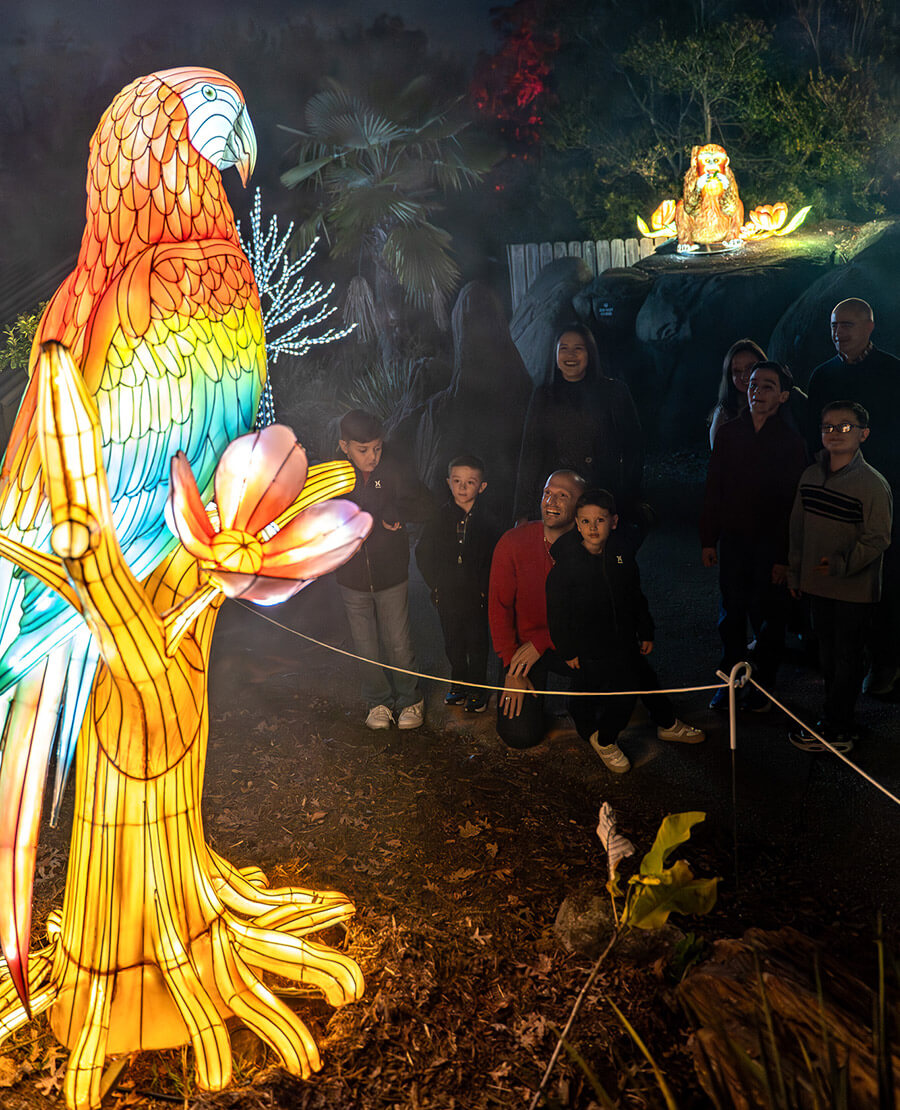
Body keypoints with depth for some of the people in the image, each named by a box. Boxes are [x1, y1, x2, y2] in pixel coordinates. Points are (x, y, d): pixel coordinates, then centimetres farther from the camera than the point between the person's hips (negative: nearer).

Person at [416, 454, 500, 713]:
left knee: (477, 644, 9)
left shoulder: (486, 522, -7)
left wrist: (483, 588, -9)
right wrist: (435, 583, -1)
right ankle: (458, 684, 35)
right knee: (453, 644, 16)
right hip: (447, 595, 2)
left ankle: (477, 690, 25)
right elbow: (423, 554, 4)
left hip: (476, 595, -2)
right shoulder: (438, 518, -2)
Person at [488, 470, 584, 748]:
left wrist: (542, 642, -18)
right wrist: (512, 670, -11)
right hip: (523, 644, 0)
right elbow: (499, 607, -6)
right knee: (520, 735, -13)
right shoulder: (513, 542, -10)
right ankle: (535, 688, 22)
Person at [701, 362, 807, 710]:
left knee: (768, 619, 8)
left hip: (770, 546, -3)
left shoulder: (791, 442, -7)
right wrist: (708, 540, 4)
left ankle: (762, 684, 24)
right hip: (733, 540, 3)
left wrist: (785, 556, -11)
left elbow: (794, 502, -8)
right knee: (731, 615, 10)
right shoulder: (729, 433, 2)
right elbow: (713, 490, 6)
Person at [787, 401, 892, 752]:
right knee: (828, 655, 16)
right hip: (818, 585, 6)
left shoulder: (873, 484, -15)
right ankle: (840, 723, 30)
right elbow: (798, 528, 11)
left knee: (847, 660, 5)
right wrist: (795, 573, 14)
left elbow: (877, 539, -14)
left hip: (854, 590, -6)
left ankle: (835, 730, 16)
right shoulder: (811, 475, 3)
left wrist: (841, 564, -24)